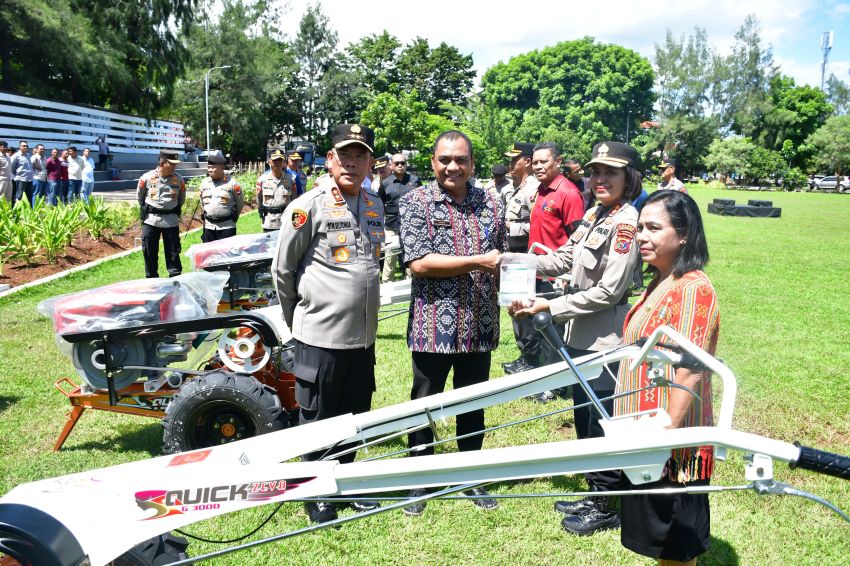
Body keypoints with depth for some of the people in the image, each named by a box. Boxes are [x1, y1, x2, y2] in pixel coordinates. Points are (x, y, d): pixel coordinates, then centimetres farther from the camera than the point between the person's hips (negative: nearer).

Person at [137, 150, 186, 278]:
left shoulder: (178, 179, -3)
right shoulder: (147, 177, -7)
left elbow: (182, 198, 13)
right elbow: (139, 196, 9)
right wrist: (146, 210, 11)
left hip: (171, 220, 1)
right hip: (150, 220, -1)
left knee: (173, 252, 4)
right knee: (149, 252, 7)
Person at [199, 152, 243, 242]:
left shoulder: (232, 183, -9)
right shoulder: (204, 183, 6)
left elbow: (240, 202, 3)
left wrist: (234, 217, 9)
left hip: (227, 226, -5)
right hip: (209, 226, 5)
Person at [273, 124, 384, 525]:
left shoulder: (375, 206, 8)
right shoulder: (308, 206, -11)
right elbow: (282, 270, -4)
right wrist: (299, 319, 5)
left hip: (363, 336, 6)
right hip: (321, 337, -6)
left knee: (354, 416, 18)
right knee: (317, 421, 8)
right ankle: (316, 497, 26)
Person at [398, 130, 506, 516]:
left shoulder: (491, 205, 6)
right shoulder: (415, 203, -6)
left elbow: (502, 261, 15)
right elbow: (418, 263, -17)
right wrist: (477, 262, -20)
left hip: (479, 326, 4)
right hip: (433, 325, -3)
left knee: (473, 407, 17)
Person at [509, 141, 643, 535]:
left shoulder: (626, 223, -17)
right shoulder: (594, 215, 9)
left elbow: (608, 292, -20)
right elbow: (564, 259, 8)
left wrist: (550, 307, -17)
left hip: (604, 343, -9)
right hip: (581, 338, 9)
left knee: (601, 425, 5)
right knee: (584, 418, 19)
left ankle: (606, 508, 23)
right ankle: (594, 495, 36)